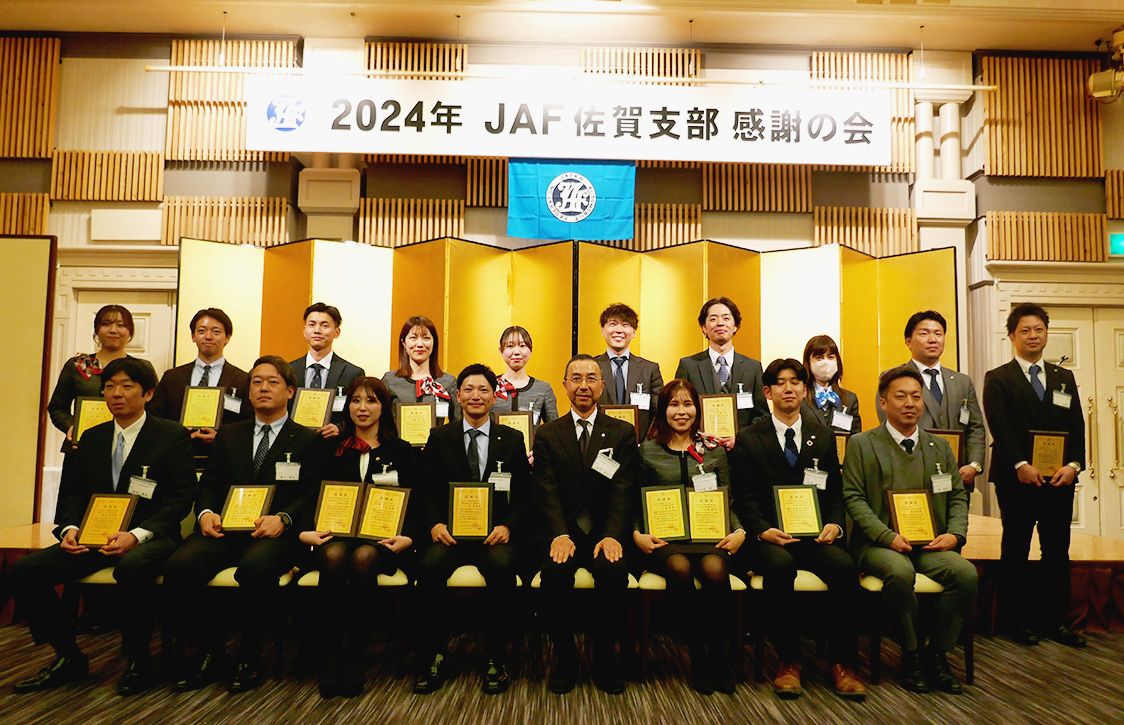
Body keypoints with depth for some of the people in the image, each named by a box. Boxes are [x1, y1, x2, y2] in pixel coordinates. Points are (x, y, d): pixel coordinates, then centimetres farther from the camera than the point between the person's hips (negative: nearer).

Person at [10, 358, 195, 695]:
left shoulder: (173, 437, -2)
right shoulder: (92, 438, 16)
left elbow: (181, 498, -8)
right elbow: (72, 493, 17)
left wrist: (137, 535, -21)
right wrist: (70, 528, -5)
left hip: (149, 537, -6)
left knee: (133, 567, -38)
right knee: (24, 572, -12)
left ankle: (137, 660, -14)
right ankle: (69, 657, 6)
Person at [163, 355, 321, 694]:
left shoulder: (306, 440, 11)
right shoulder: (228, 434, 23)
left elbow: (310, 496, 3)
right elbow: (209, 485, 18)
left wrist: (282, 519, -16)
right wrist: (206, 513, -4)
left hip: (273, 532, -4)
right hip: (226, 528, 4)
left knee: (255, 568, -37)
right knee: (178, 565, -26)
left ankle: (249, 656, -13)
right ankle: (210, 652, -5)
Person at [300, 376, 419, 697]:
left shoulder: (402, 450, 13)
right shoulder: (331, 448, 17)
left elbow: (414, 503, 7)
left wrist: (408, 537, -12)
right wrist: (306, 531, -10)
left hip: (382, 539, -1)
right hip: (336, 534, 1)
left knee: (363, 558, -35)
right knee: (334, 556, -34)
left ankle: (354, 655, -25)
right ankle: (327, 655, -25)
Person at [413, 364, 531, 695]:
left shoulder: (512, 439, 11)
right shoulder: (439, 437, 12)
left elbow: (523, 495, 7)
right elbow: (428, 490, 8)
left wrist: (507, 526, -12)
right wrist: (435, 524, -12)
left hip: (494, 533, 0)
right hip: (450, 531, 1)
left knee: (502, 567, -33)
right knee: (429, 566, -31)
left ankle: (497, 659, -16)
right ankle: (433, 656, -12)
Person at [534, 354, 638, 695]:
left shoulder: (623, 433, 8)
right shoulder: (547, 435, 9)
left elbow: (623, 491, -3)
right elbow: (547, 491, -2)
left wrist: (612, 536, -20)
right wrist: (560, 534, -20)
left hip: (605, 534, 0)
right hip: (563, 533, 0)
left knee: (614, 570, -30)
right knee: (556, 571, -30)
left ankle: (605, 655, -7)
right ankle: (564, 654, -7)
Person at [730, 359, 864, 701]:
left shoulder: (824, 436, 15)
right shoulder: (748, 439, 6)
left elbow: (835, 491, 13)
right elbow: (744, 497, 1)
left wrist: (834, 524, -8)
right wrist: (763, 530, -17)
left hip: (815, 534, 3)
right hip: (769, 536, -2)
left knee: (844, 566, -29)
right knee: (780, 566, -35)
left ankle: (841, 663, -14)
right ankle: (788, 662, -19)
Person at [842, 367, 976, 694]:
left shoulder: (940, 446, 18)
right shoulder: (861, 444, 3)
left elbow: (958, 496, 17)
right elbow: (853, 498, -3)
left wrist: (955, 534, -3)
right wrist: (888, 536, -16)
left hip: (930, 544, 4)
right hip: (879, 544, -4)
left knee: (966, 573, -26)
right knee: (900, 573, -35)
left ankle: (936, 653, -6)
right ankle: (912, 655, -11)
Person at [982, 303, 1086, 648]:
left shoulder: (1064, 378, 15)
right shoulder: (998, 378, 1)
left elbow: (1077, 427, 8)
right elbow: (1000, 428, -10)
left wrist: (1073, 464, -8)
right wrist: (1021, 465, -20)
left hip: (1059, 478, 4)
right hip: (1017, 479, -4)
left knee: (1057, 551, 8)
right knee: (1016, 551, 4)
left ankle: (1055, 620, 18)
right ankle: (1019, 621, 12)